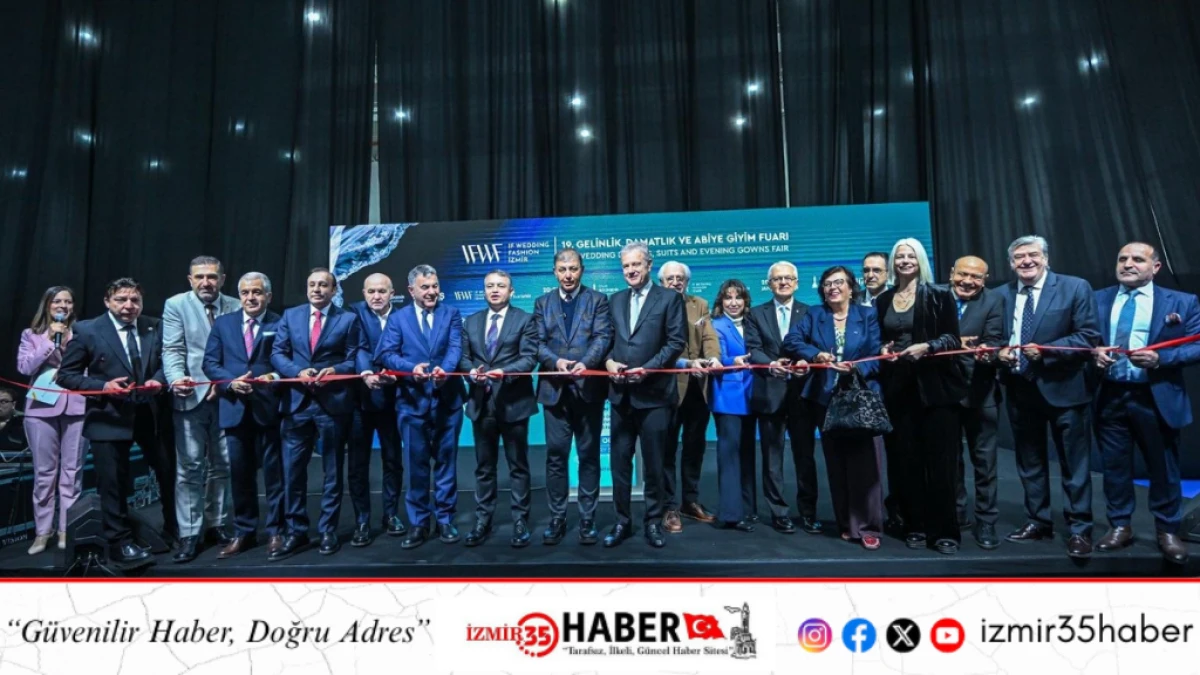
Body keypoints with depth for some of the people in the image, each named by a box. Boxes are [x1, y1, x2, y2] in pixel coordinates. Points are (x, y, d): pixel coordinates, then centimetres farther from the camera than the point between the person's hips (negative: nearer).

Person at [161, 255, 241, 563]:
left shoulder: (235, 307, 6)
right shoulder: (175, 305, 1)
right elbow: (172, 350, -7)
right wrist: (176, 378, -25)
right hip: (191, 396, -2)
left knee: (222, 465, 10)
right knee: (190, 467, 0)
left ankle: (216, 525, 23)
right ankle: (189, 534, 8)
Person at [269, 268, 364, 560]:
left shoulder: (349, 319, 3)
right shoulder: (290, 315, 10)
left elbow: (355, 359, -2)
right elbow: (277, 353, 4)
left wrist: (334, 370, -19)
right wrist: (298, 371, -13)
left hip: (333, 403, -2)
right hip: (296, 402, 2)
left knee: (332, 471, 8)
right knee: (292, 470, 5)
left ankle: (328, 532, 21)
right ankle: (296, 533, 18)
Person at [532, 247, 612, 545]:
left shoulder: (597, 300, 6)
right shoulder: (543, 303, 13)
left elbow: (603, 337, -6)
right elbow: (538, 343, 3)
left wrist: (585, 363, -24)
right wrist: (556, 361, -16)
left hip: (588, 386, -1)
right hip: (554, 388, 2)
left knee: (589, 455, 5)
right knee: (555, 454, 4)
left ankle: (587, 519, 15)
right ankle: (557, 519, 14)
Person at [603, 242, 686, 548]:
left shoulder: (670, 298, 0)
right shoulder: (615, 300, 15)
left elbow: (677, 341, -7)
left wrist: (648, 369, -16)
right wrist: (609, 361, -7)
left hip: (654, 392, -4)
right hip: (621, 393, 4)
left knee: (653, 463, 6)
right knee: (619, 461, 9)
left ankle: (653, 521, 21)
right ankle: (622, 521, 22)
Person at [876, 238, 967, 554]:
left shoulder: (939, 295, 1)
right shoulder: (882, 300, 12)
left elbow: (953, 338, -3)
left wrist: (927, 347, -20)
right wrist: (883, 349, -3)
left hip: (934, 385, -3)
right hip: (898, 387, 3)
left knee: (939, 459, -1)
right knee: (904, 458, 5)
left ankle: (943, 530, 9)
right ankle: (915, 526, 15)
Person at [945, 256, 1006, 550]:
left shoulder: (993, 301, -4)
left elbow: (993, 341, -15)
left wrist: (986, 352, -35)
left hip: (979, 391, -2)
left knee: (984, 458, 7)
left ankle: (985, 521, 19)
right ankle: (955, 514, 31)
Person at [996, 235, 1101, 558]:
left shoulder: (1075, 288, -5)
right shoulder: (1001, 294, 6)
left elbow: (1089, 337, -10)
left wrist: (1046, 351, -22)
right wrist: (1000, 353, -9)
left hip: (1062, 387, -4)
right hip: (1020, 389, 4)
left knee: (1074, 464, 5)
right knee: (1029, 462, 15)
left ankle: (1080, 529, 18)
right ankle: (1038, 521, 29)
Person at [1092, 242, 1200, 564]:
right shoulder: (1097, 300, 6)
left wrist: (1160, 359, -19)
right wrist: (1094, 351, -12)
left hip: (1156, 398, -2)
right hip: (1109, 397, 2)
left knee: (1163, 467, 10)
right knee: (1114, 465, 11)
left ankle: (1168, 532, 27)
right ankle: (1120, 526, 25)